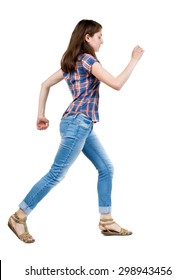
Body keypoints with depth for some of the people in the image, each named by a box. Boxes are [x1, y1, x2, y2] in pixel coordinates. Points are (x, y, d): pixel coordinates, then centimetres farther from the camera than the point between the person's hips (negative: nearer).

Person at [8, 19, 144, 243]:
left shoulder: (72, 62, 16)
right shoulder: (87, 59, -11)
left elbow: (46, 84, 17)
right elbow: (116, 84, -15)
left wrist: (41, 114, 18)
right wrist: (134, 60, -6)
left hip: (83, 125, 10)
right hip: (77, 123, -10)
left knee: (106, 168, 10)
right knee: (56, 174, -6)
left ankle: (106, 222, 14)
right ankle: (19, 217, 2)